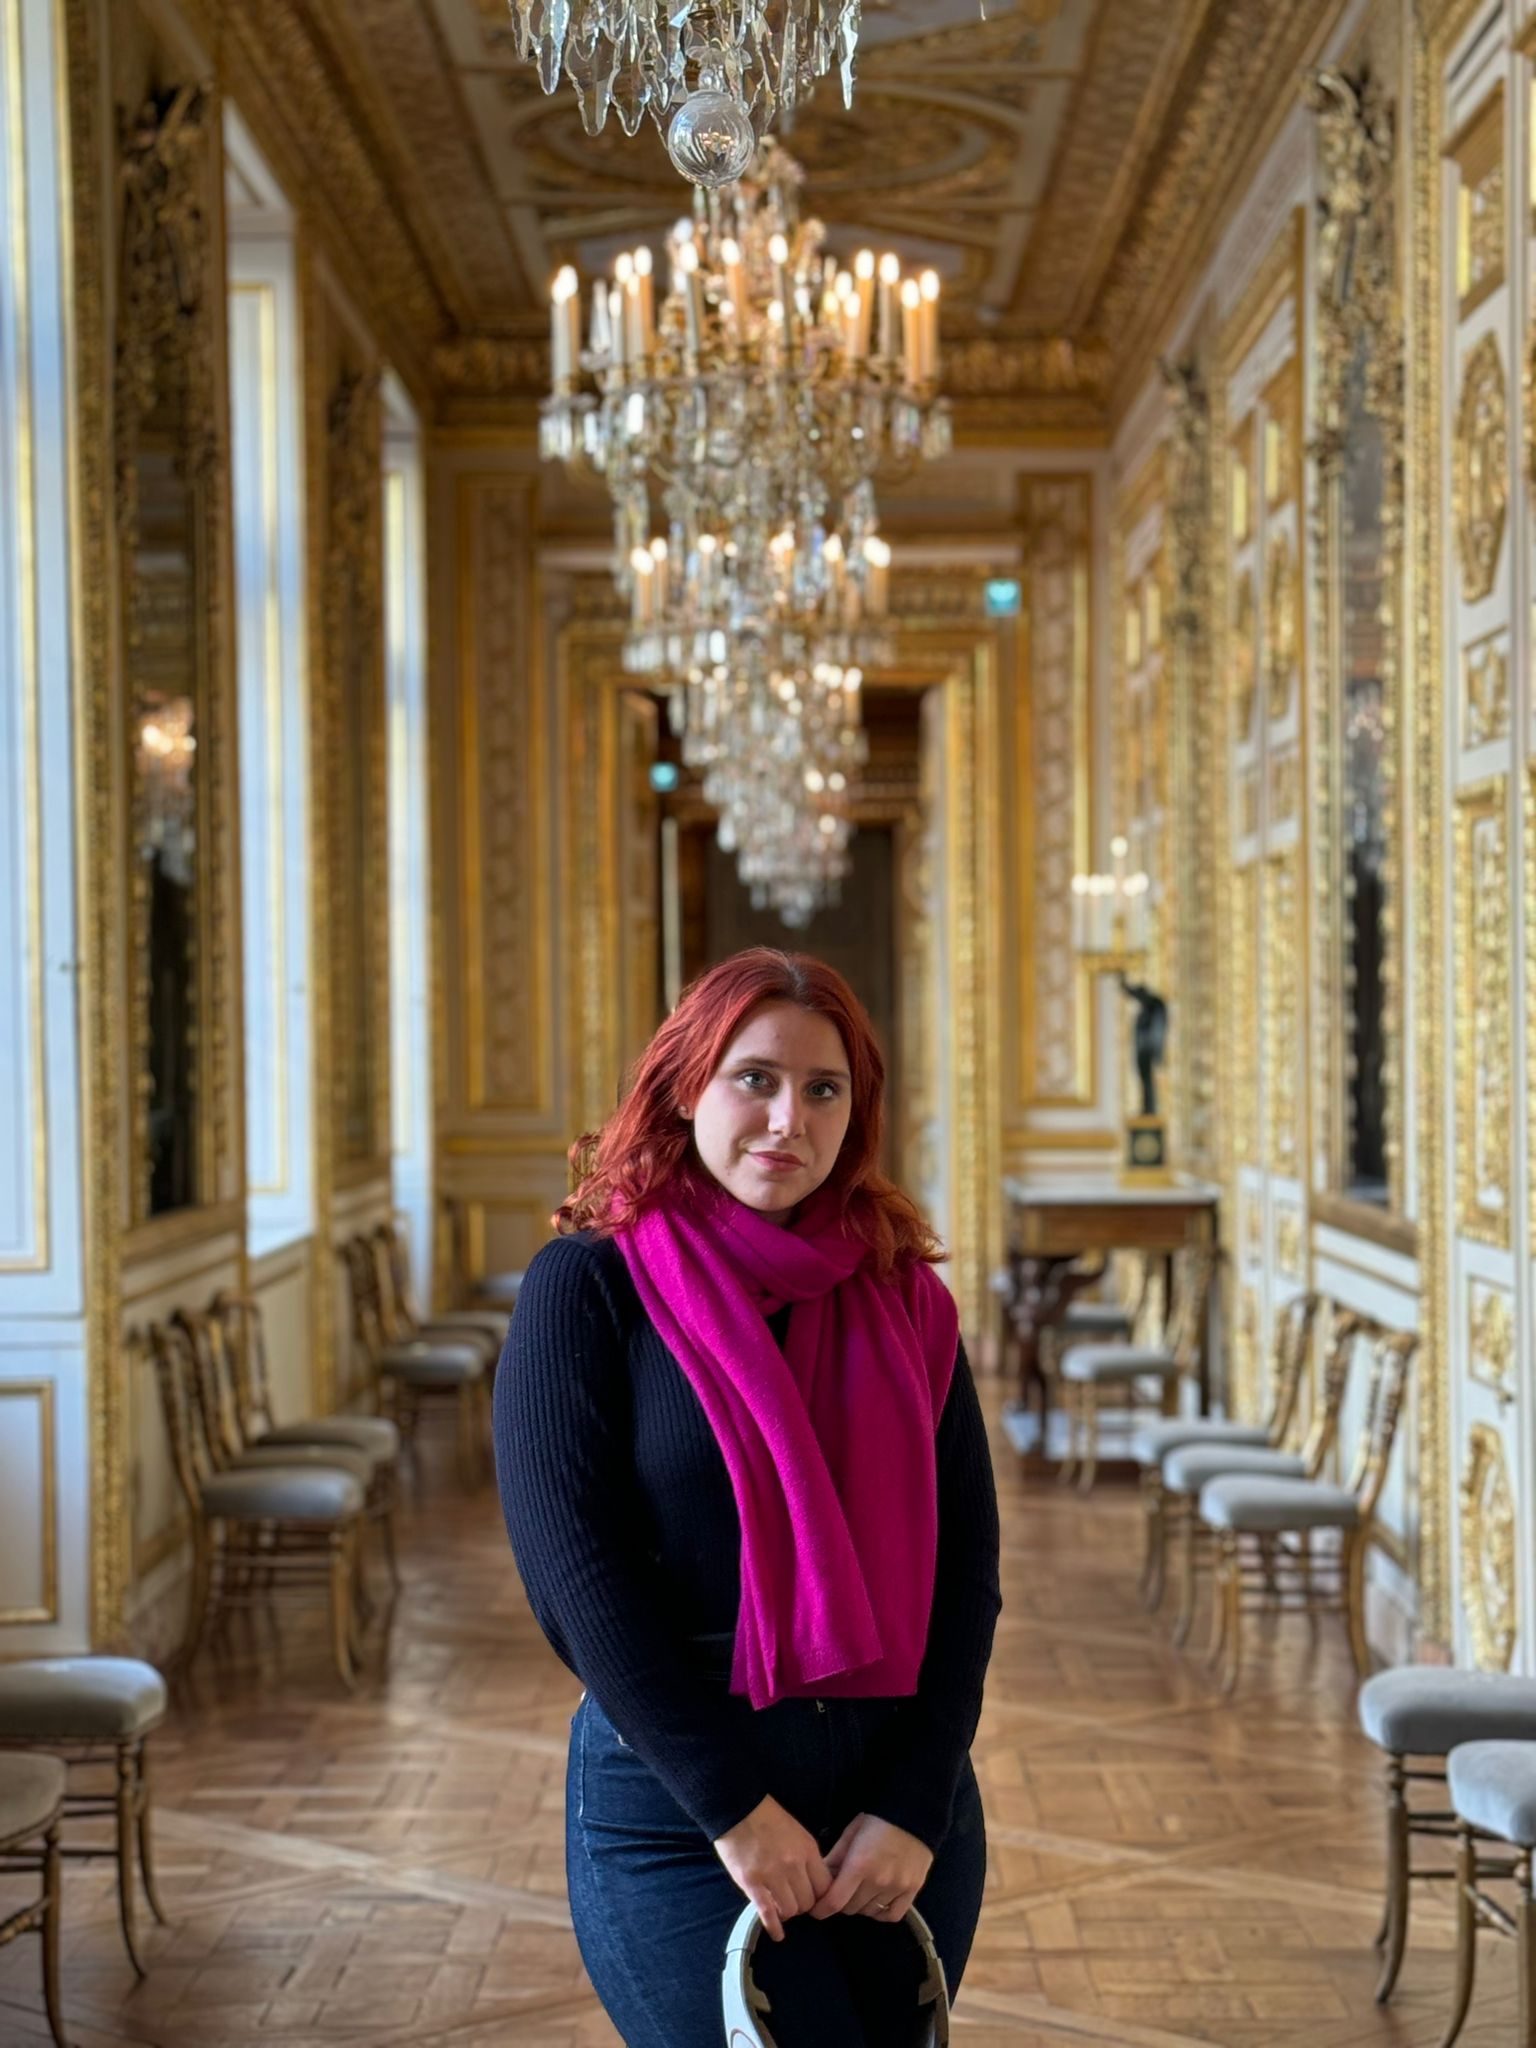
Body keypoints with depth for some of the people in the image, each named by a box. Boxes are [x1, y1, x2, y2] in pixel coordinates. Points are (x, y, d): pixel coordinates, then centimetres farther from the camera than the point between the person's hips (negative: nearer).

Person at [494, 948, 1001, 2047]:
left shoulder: (905, 1299, 5)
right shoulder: (588, 1287, -5)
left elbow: (967, 1567, 2)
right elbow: (575, 1573, -12)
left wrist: (917, 1807, -8)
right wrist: (737, 1809, -15)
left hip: (903, 1801, 4)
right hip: (677, 1818, -4)